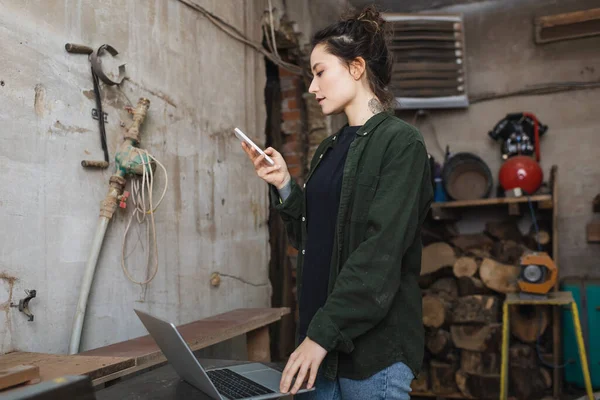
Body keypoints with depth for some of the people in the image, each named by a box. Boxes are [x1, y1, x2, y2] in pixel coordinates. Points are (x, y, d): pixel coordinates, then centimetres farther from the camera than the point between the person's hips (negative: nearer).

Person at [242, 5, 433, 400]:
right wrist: (284, 186, 0)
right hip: (320, 338, 7)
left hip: (374, 346, -7)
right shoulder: (329, 150, 13)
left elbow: (381, 252, -18)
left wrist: (323, 333, -20)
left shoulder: (400, 142, -9)